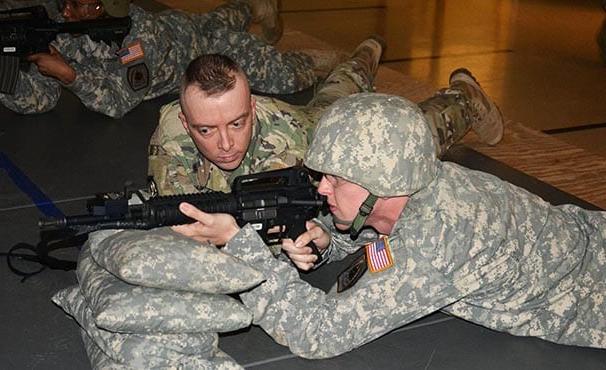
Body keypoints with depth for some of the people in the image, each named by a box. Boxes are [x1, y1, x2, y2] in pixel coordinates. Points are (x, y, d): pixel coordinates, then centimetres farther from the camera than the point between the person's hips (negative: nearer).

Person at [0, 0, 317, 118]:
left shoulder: (142, 36, -46)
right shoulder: (60, 32, -29)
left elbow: (119, 102, -40)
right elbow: (36, 99, -25)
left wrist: (68, 73, -50)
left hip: (201, 40, -5)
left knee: (288, 78, -1)